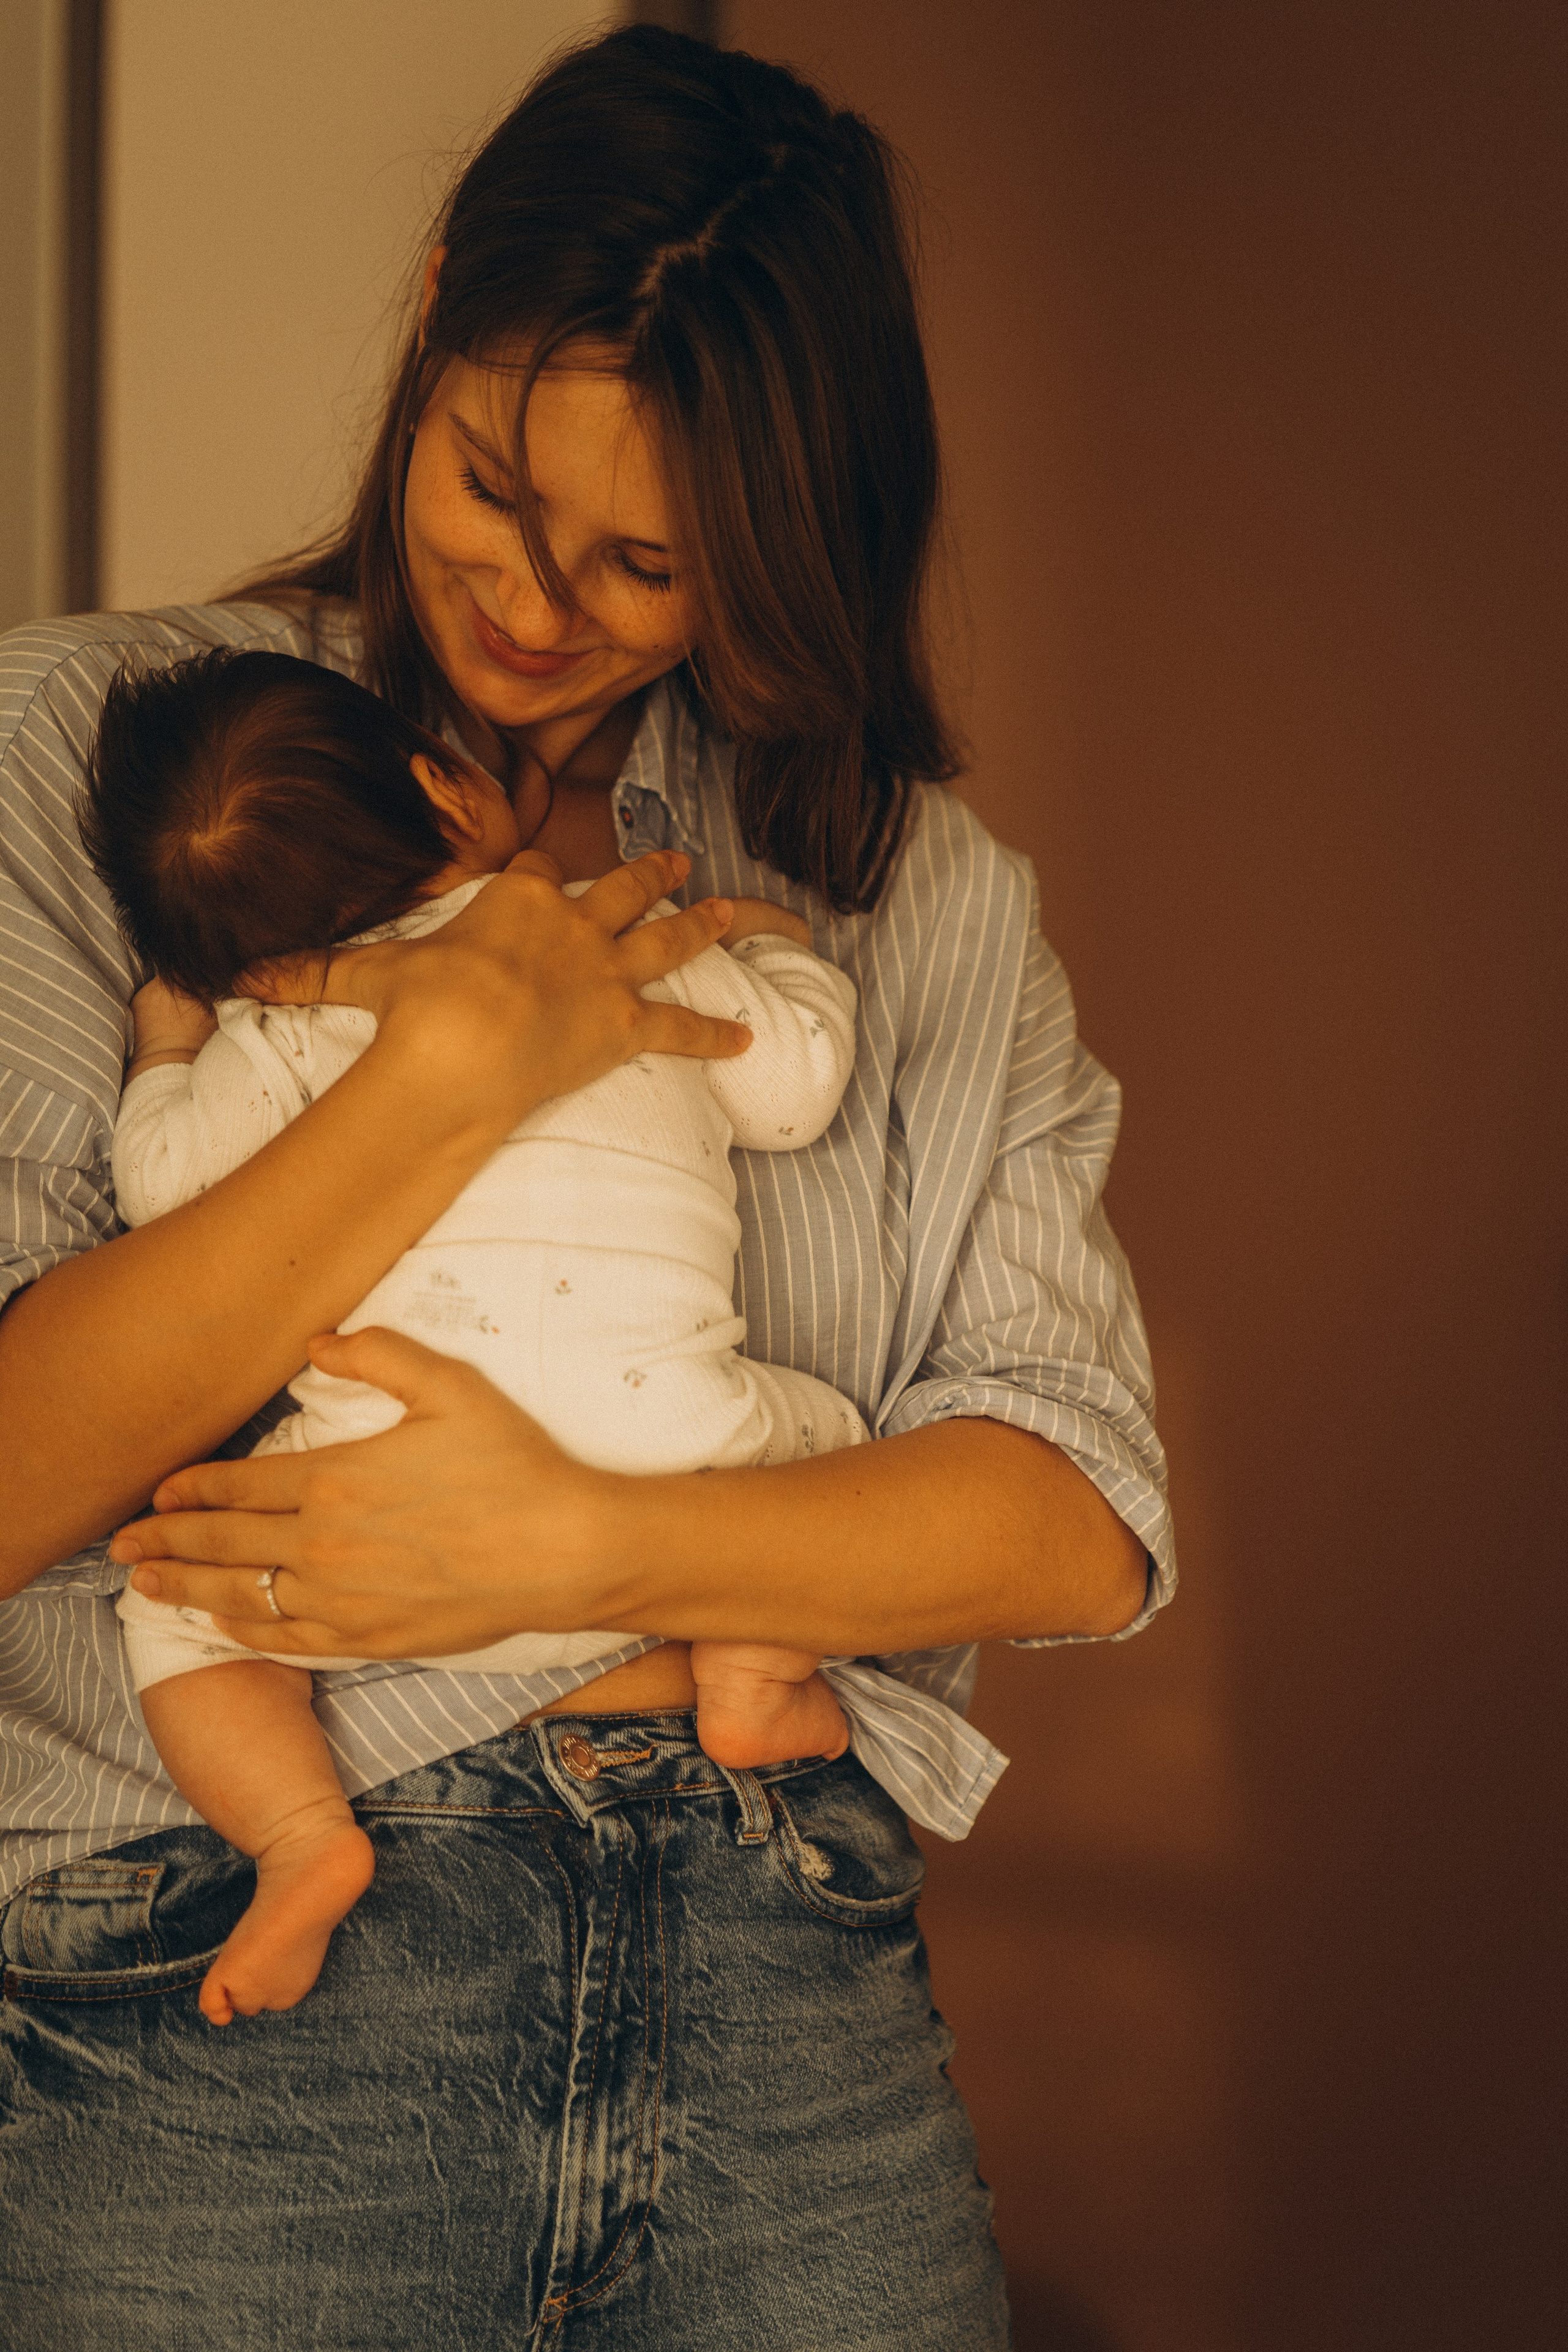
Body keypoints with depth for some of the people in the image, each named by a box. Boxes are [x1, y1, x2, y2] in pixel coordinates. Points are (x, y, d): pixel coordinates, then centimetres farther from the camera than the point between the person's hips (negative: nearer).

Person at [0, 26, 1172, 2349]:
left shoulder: (921, 882, 10)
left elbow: (1082, 1517, 0)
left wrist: (577, 1544, -14)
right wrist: (461, 1061, -14)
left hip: (789, 1988, 3)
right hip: (233, 1989, -2)